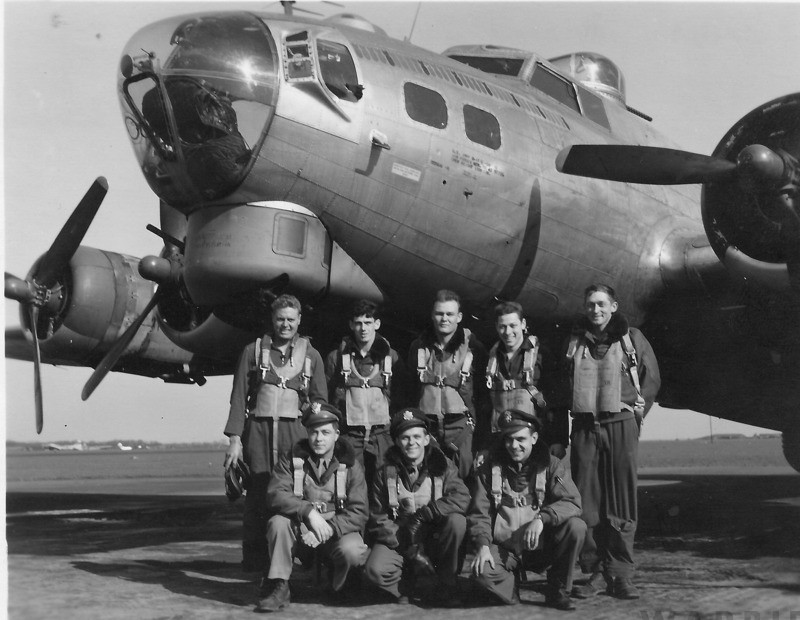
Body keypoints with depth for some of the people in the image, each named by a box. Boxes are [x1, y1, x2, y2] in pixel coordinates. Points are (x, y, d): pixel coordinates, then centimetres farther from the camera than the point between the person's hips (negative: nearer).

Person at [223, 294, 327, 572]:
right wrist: (234, 438, -1)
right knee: (257, 495, -4)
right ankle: (253, 562, 4)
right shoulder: (253, 351, 13)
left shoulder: (311, 355, 14)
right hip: (258, 430, 0)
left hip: (296, 432, 0)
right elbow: (238, 397, 8)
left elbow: (320, 401, 12)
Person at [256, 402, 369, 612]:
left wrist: (328, 528, -27)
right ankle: (278, 586, -14)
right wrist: (309, 511, -32)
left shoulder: (350, 465, -4)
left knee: (353, 552, -32)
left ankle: (337, 585, 4)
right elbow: (275, 494, -17)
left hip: (338, 530, -1)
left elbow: (359, 513, -10)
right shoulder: (292, 460, -1)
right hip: (300, 530, 1)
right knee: (278, 522, -29)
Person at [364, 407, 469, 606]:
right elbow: (378, 519, -5)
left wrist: (422, 514, -27)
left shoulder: (442, 465, -2)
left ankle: (447, 585, -9)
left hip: (435, 539, 1)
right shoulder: (386, 472, -2)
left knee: (457, 520, -29)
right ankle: (402, 591, 6)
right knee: (375, 570, -29)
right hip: (398, 540, 0)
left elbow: (462, 497, -19)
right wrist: (409, 551, -15)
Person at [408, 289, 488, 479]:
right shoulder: (419, 346, 8)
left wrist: (475, 419, -3)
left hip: (459, 423, -2)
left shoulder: (473, 346, -1)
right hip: (427, 423, 2)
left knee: (462, 475, -9)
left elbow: (483, 387, 3)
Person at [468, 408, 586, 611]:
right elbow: (479, 513, 0)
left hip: (542, 544, 1)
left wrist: (541, 518, -31)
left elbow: (572, 503, -14)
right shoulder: (489, 468, 1)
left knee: (576, 526, -26)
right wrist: (482, 545, -18)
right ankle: (512, 591, 6)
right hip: (504, 548, -1)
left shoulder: (550, 465, -2)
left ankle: (558, 591, -5)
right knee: (482, 571, -32)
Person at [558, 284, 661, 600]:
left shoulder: (632, 338, 7)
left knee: (621, 502, -3)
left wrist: (637, 410, 4)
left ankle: (621, 574, 1)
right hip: (584, 428, 2)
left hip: (621, 425, -2)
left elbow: (652, 380, 13)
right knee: (586, 502, -1)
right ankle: (595, 571, 5)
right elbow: (562, 384, 15)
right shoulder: (574, 342, 11)